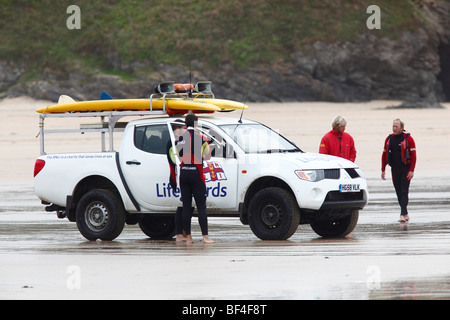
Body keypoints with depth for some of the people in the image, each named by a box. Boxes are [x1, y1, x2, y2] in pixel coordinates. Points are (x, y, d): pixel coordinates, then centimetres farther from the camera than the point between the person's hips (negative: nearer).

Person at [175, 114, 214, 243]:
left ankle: (188, 236, 8)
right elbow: (207, 157, 0)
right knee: (201, 206, -2)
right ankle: (205, 236, -6)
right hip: (196, 173, -4)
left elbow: (179, 156, 10)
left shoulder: (179, 139, 4)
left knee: (186, 206, 8)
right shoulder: (201, 139, -6)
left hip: (183, 173, 4)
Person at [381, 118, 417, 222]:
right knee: (399, 192, 7)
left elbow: (413, 155, -8)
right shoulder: (389, 139, 9)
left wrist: (411, 170, -15)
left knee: (404, 191, -10)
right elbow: (384, 155, 13)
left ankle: (403, 214, -14)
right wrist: (383, 170, 10)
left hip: (406, 169, -5)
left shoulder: (408, 139, -5)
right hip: (395, 169, 5)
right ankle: (405, 214, 16)